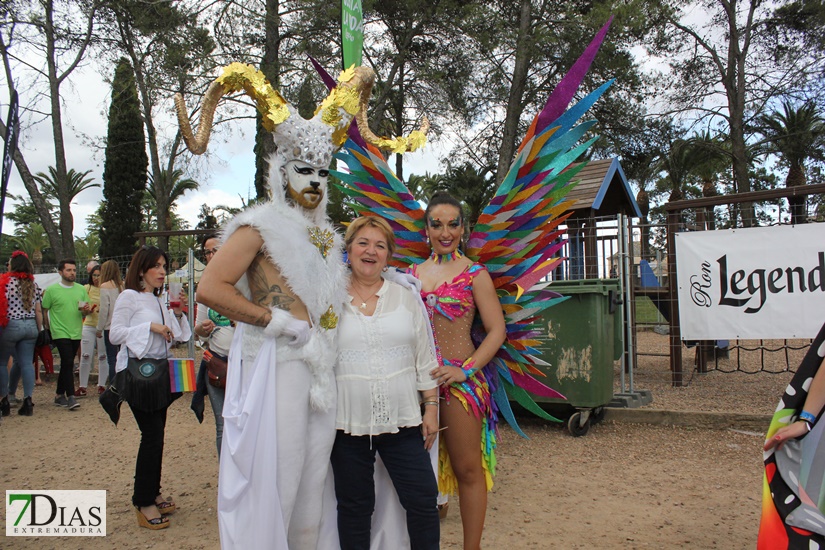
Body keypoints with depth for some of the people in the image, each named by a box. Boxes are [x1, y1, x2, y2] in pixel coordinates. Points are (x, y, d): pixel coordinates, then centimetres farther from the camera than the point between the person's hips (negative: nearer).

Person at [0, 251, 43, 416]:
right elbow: (38, 311, 8)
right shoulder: (33, 285, 8)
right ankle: (27, 400, 0)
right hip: (30, 326, 4)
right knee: (26, 363, 5)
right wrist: (39, 331, 14)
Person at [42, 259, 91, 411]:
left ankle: (60, 395, 25)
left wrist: (86, 310, -10)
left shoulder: (81, 289, 7)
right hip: (60, 333, -4)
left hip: (76, 333, 5)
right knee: (68, 363, -13)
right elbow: (44, 311, 0)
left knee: (66, 364, 13)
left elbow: (86, 312, 12)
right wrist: (49, 328, 0)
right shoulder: (51, 290, -4)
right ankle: (70, 397, -9)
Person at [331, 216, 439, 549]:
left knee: (423, 502, 2)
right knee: (354, 508, 10)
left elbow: (424, 357, 8)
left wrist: (431, 406, 3)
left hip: (402, 421, 1)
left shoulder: (406, 297, 6)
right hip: (348, 422, -1)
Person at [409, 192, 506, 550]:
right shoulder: (413, 274, 11)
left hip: (460, 380, -4)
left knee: (467, 469, 2)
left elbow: (497, 330, -5)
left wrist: (465, 370, -16)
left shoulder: (474, 274, -1)